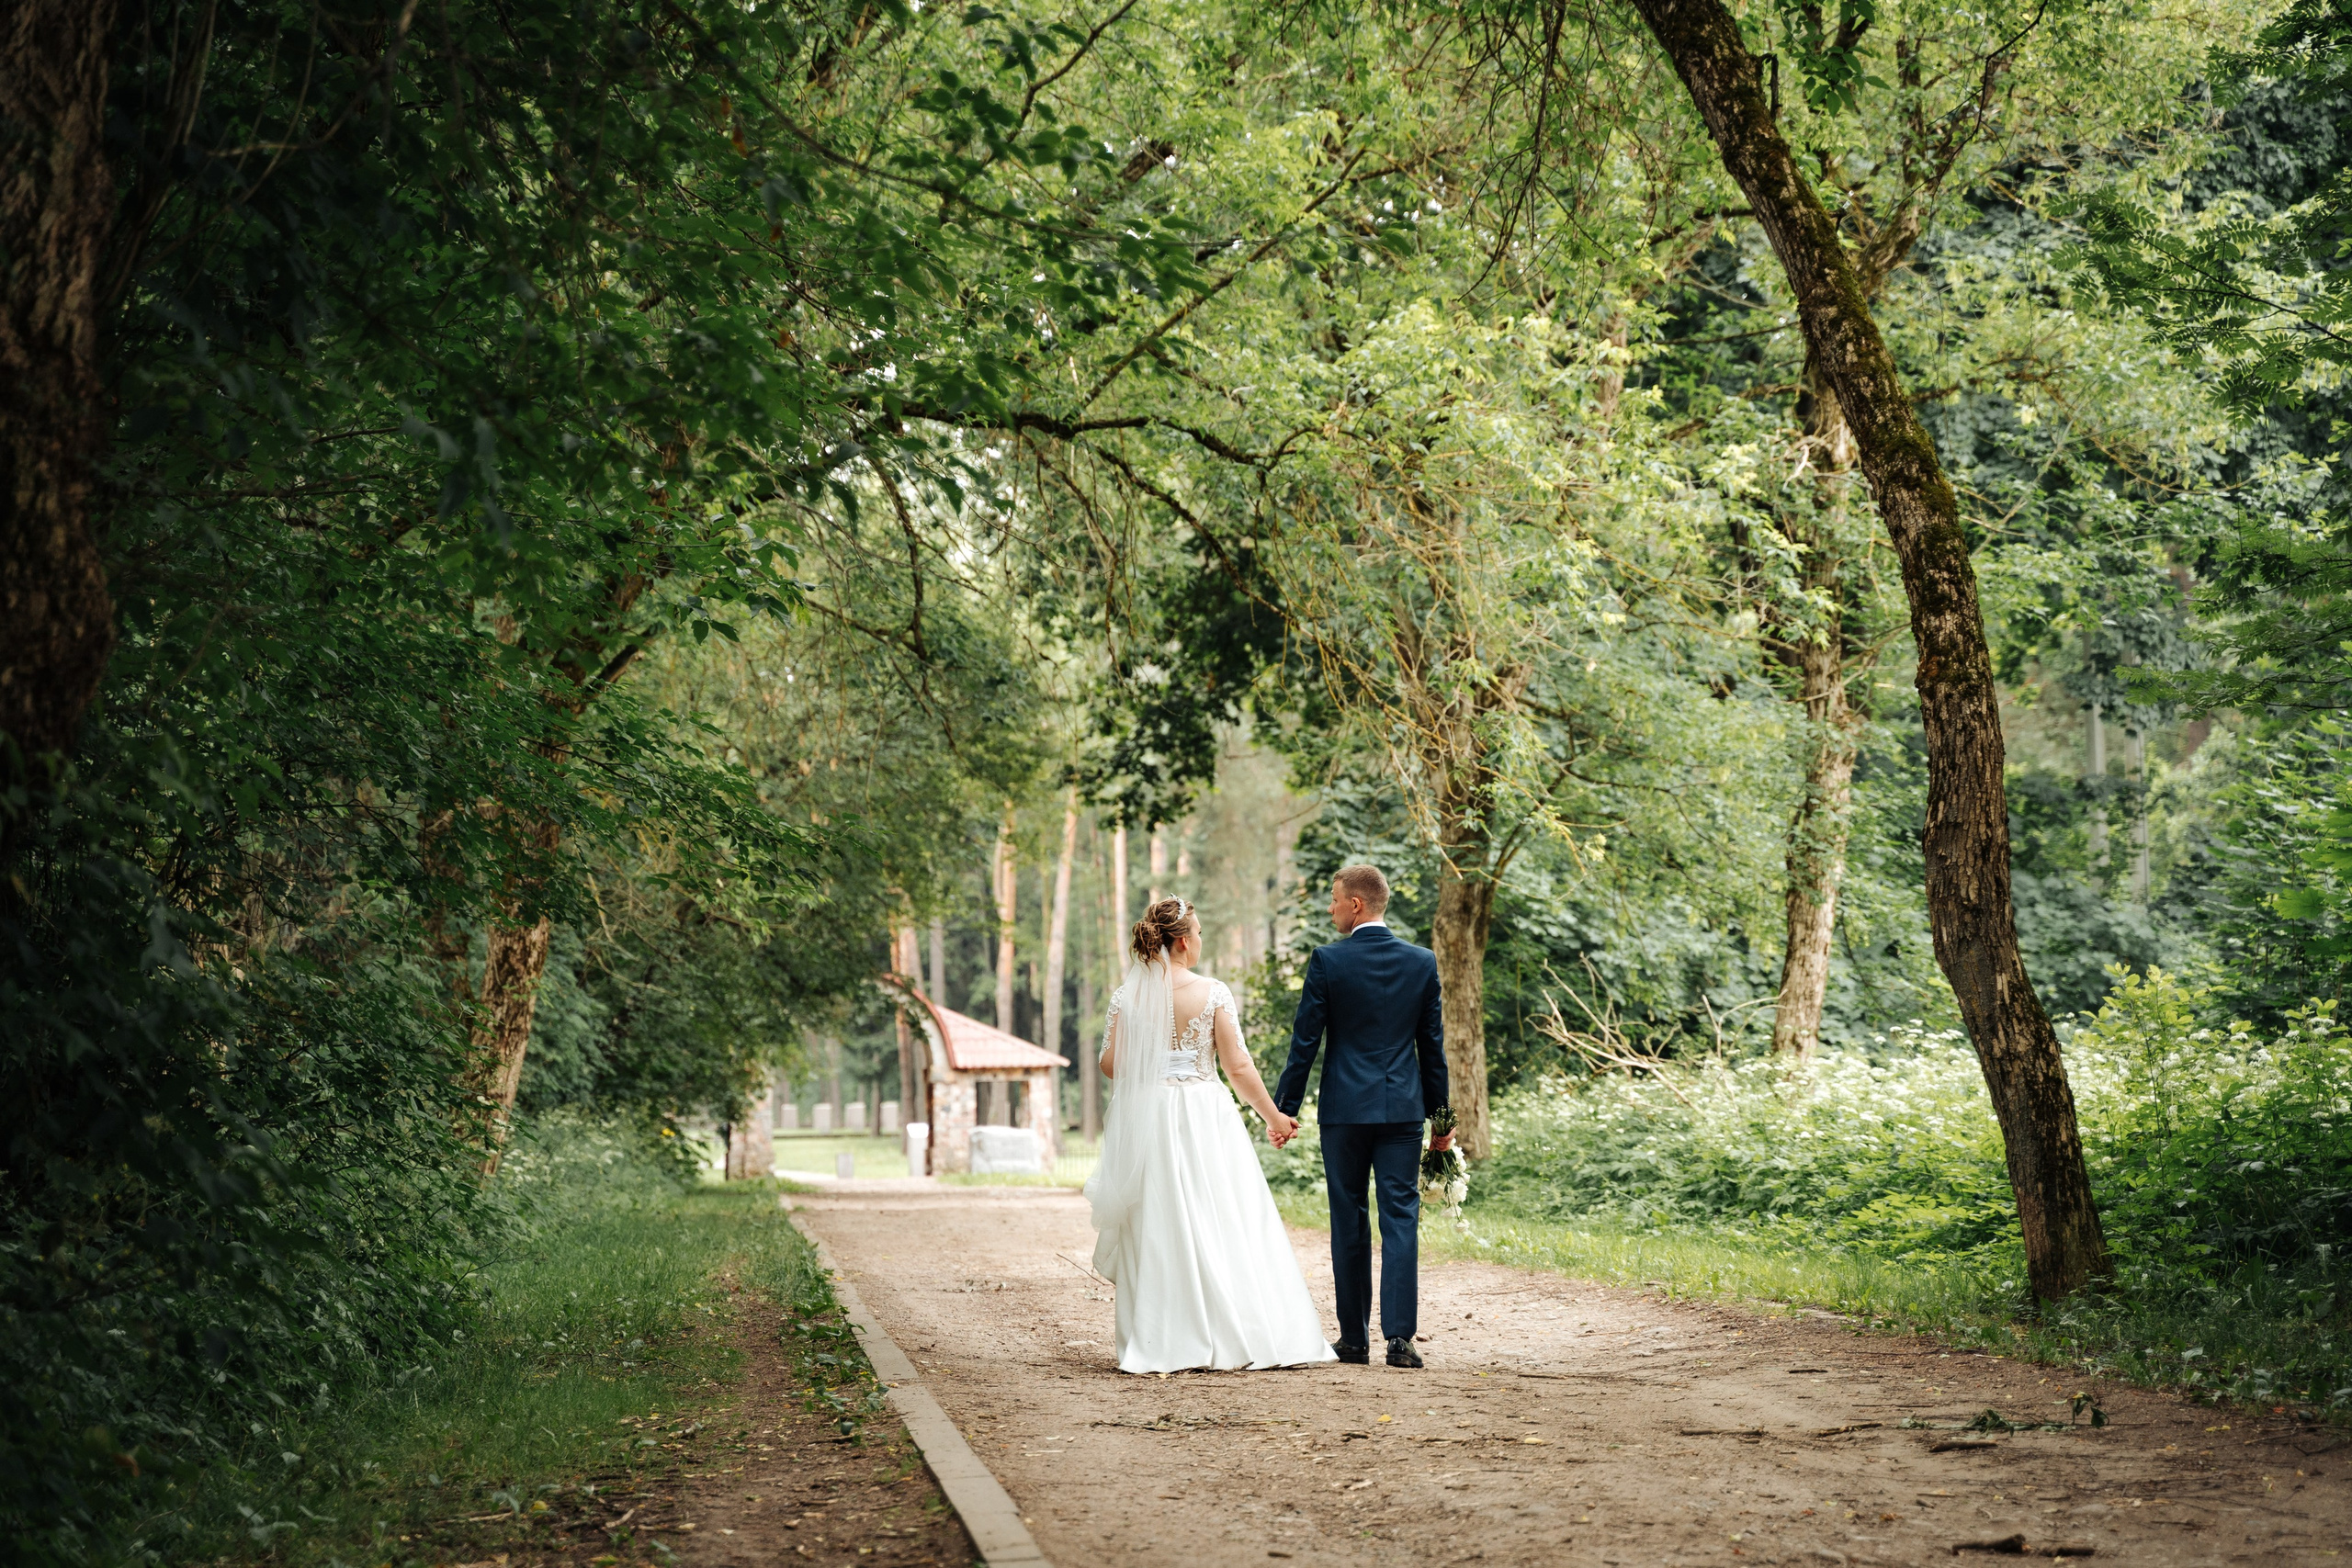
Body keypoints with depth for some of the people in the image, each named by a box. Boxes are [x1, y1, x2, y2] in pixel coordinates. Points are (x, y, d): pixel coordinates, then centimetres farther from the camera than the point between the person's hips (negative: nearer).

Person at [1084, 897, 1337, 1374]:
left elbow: (1110, 1062, 0)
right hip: (1205, 1118, -2)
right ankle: (1233, 1336, 4)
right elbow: (1238, 1066, -7)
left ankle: (1160, 1344, 6)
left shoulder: (1126, 997, -1)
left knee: (1156, 1231, 7)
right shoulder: (1212, 993, -7)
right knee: (1222, 1226, 5)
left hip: (1146, 1120, 2)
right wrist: (1274, 1116, 4)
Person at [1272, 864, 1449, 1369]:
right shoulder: (1422, 962, 3)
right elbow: (1433, 1046, 7)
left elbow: (1304, 1041, -5)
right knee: (1400, 1219, 1)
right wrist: (1441, 1116, 14)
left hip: (1344, 1108, -2)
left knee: (1349, 1223, 7)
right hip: (1403, 1108, 2)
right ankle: (1400, 1336, -8)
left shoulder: (1327, 961, -7)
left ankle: (1355, 1338, 13)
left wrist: (1284, 1108, 3)